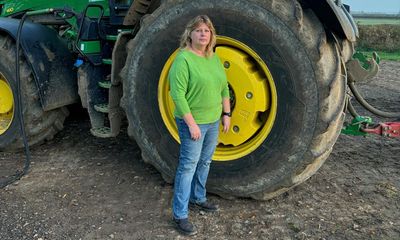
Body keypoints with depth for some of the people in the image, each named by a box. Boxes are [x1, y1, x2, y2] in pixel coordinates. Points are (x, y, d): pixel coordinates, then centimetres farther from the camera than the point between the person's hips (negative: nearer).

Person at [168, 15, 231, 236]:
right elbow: (178, 95, -20)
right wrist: (192, 123, -21)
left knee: (204, 163, 18)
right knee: (188, 166, 0)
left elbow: (224, 88, 14)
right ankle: (180, 214, 12)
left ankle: (198, 198, 38)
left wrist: (227, 114, 10)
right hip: (193, 122, -7)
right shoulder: (183, 59, -16)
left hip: (213, 121, 7)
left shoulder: (214, 57, 8)